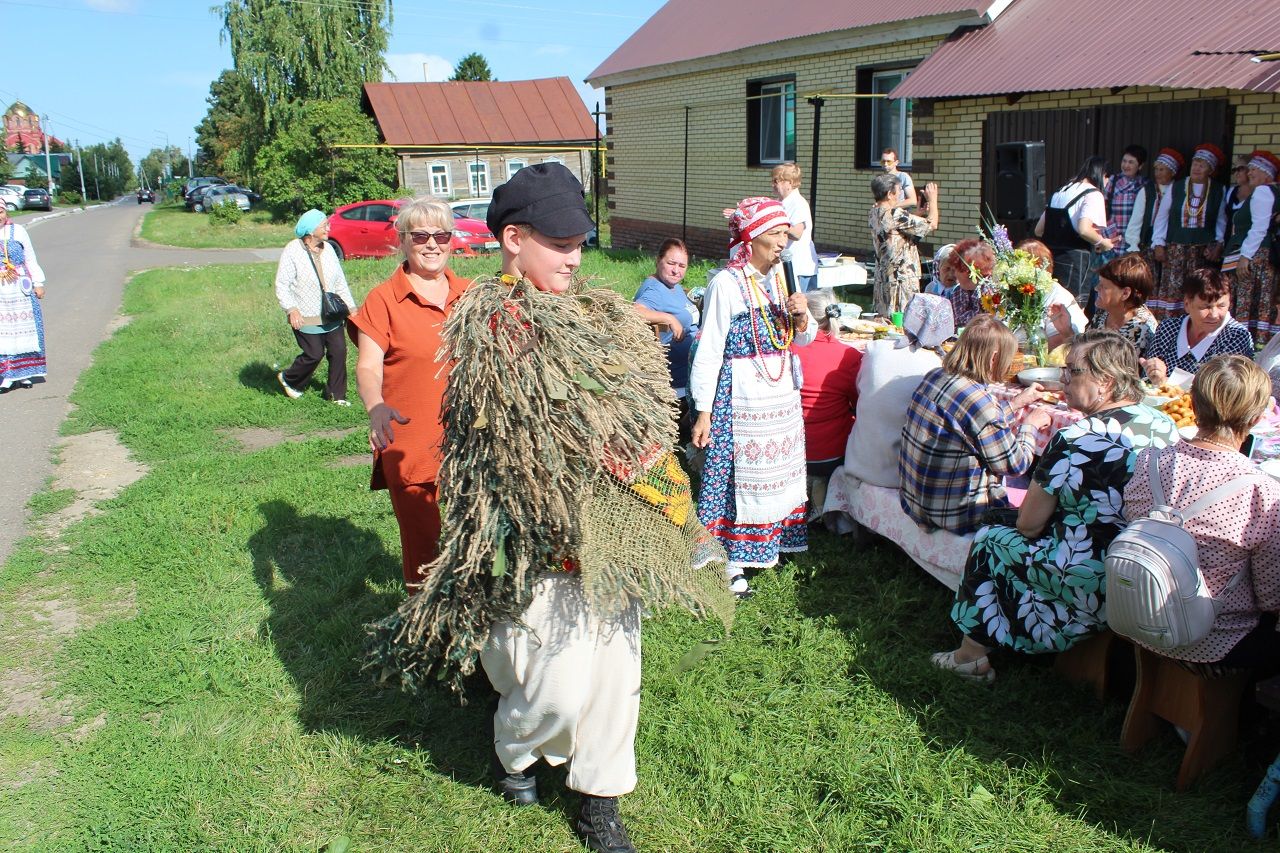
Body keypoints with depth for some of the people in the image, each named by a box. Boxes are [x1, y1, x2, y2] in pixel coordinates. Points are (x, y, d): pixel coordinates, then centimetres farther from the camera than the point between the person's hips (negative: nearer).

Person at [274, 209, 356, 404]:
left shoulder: (328, 249, 7)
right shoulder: (292, 252, -11)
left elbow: (340, 282, 14)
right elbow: (282, 285, -12)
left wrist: (351, 307, 10)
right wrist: (291, 309, -22)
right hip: (306, 318, -6)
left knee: (339, 351, 1)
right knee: (314, 354, -5)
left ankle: (336, 394, 15)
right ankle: (288, 379, 24)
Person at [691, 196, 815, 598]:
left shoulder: (779, 277, 7)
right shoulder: (726, 283, -15)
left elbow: (803, 338, 15)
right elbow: (709, 351, -15)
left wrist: (803, 315, -8)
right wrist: (703, 411, -16)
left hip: (782, 391, 8)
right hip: (741, 395, -7)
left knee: (778, 470, 16)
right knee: (739, 472, -1)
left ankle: (767, 544, 33)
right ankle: (730, 562, 12)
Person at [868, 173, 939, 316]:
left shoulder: (873, 213, 7)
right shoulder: (895, 215, -20)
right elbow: (932, 224, -16)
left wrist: (919, 213, 15)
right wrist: (933, 199, -2)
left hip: (882, 278, 9)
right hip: (902, 280, -9)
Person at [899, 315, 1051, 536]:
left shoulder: (934, 376, 0)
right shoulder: (978, 400, -26)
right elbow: (1015, 465, -11)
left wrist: (1016, 403, 25)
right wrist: (1030, 425, 5)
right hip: (955, 515, -9)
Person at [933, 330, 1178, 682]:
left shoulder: (1076, 439, -21)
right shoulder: (1165, 425, 1)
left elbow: (1028, 523, -13)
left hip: (1094, 586, -8)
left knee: (989, 541, 13)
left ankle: (972, 654, 27)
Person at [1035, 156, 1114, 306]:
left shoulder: (1061, 192, 16)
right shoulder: (1093, 194, -6)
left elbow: (1039, 230, 16)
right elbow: (1084, 230, -22)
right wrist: (1103, 242, -6)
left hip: (1052, 255, 7)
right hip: (1076, 258, -7)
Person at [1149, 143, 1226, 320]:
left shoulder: (1218, 191, 6)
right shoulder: (1176, 187, 4)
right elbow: (1161, 216, 8)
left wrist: (1218, 245, -1)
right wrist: (1158, 244, 1)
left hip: (1203, 250, 0)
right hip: (1175, 248, 0)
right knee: (1171, 289, -7)